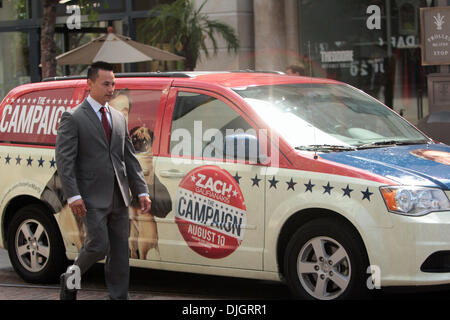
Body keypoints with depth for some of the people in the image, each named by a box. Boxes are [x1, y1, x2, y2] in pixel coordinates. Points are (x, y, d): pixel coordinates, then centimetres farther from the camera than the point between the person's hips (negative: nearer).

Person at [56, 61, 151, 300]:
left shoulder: (118, 118, 16)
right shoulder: (73, 119, -4)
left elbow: (130, 158, 17)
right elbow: (64, 159, -10)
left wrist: (141, 191, 8)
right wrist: (73, 195, -19)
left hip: (118, 198, 6)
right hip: (92, 198, -6)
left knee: (120, 251, 6)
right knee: (99, 245, -10)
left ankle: (119, 296, 13)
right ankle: (71, 278, 15)